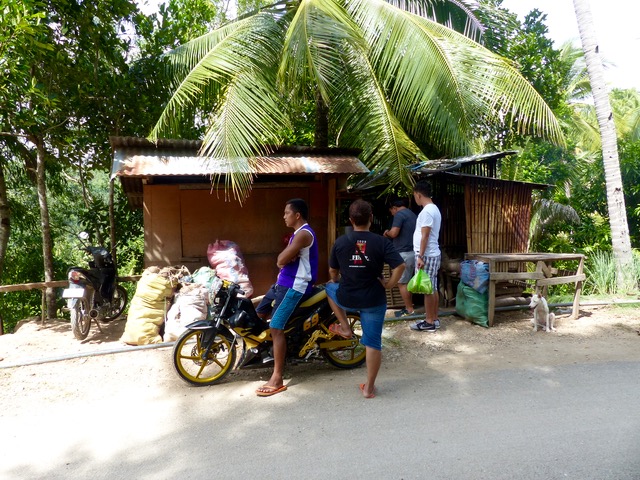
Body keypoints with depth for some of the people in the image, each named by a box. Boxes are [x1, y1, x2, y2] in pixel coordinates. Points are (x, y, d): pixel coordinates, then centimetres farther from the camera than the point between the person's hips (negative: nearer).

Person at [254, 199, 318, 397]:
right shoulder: (297, 233, 17)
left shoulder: (304, 233, -17)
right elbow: (281, 260, 11)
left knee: (276, 327, -15)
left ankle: (277, 379, -10)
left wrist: (286, 256, -1)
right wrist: (289, 255, -11)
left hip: (295, 286, -11)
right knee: (259, 314, 17)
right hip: (283, 283, 11)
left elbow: (282, 260, -23)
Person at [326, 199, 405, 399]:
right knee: (373, 343, 10)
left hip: (346, 298, 1)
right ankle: (369, 387, 17)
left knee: (330, 287, 33)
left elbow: (333, 272, 6)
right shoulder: (382, 242, -9)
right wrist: (389, 284, -2)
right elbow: (400, 266, -17)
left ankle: (345, 328, 30)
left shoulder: (340, 242, -4)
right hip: (374, 300, -1)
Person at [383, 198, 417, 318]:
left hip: (404, 253, -9)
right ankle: (409, 306, 20)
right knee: (407, 282, 15)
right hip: (412, 252, 9)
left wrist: (386, 233, 1)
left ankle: (409, 310, 2)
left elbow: (394, 233, -20)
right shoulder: (412, 214, 17)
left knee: (402, 283, -2)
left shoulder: (399, 214, -11)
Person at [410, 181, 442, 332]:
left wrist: (420, 256, -22)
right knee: (432, 289, 13)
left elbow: (425, 236, -21)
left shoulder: (426, 211, -17)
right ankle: (434, 319, 20)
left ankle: (429, 322, 4)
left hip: (427, 256, -10)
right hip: (433, 254, 10)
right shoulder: (434, 209, 15)